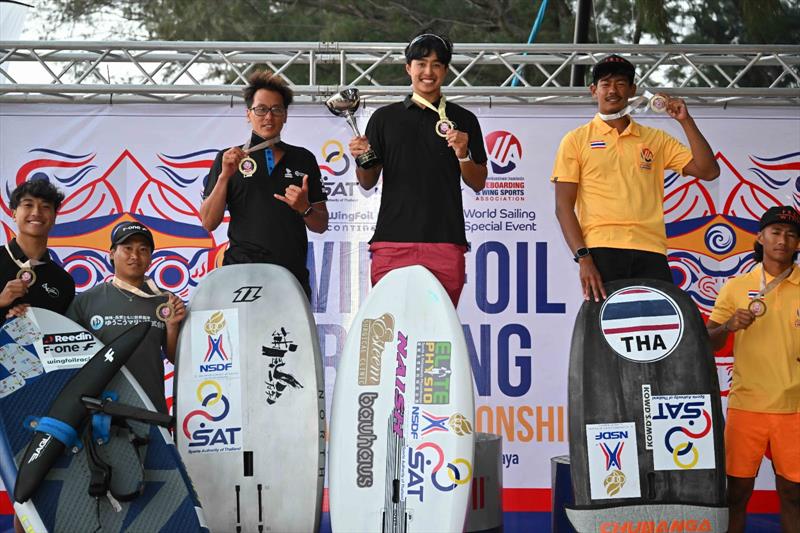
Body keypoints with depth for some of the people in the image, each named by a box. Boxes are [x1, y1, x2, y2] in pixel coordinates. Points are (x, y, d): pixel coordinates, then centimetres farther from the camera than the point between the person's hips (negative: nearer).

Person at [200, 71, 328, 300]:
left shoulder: (304, 159, 15)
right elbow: (208, 223, 4)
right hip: (241, 272, -2)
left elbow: (321, 226, 16)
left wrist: (304, 208, -5)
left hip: (294, 276, 2)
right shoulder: (228, 158, 11)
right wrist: (225, 176, -7)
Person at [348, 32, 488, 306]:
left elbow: (478, 184, 10)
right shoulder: (385, 118, 11)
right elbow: (368, 183, 12)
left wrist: (463, 155, -8)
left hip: (445, 242, 0)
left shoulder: (463, 120, 11)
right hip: (392, 241, 0)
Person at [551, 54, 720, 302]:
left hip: (650, 252, 2)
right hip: (601, 251, -2)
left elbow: (708, 170, 9)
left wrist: (686, 121, 1)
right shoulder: (576, 140, 8)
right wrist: (583, 258, -11)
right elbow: (563, 206, 1)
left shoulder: (656, 139, 16)